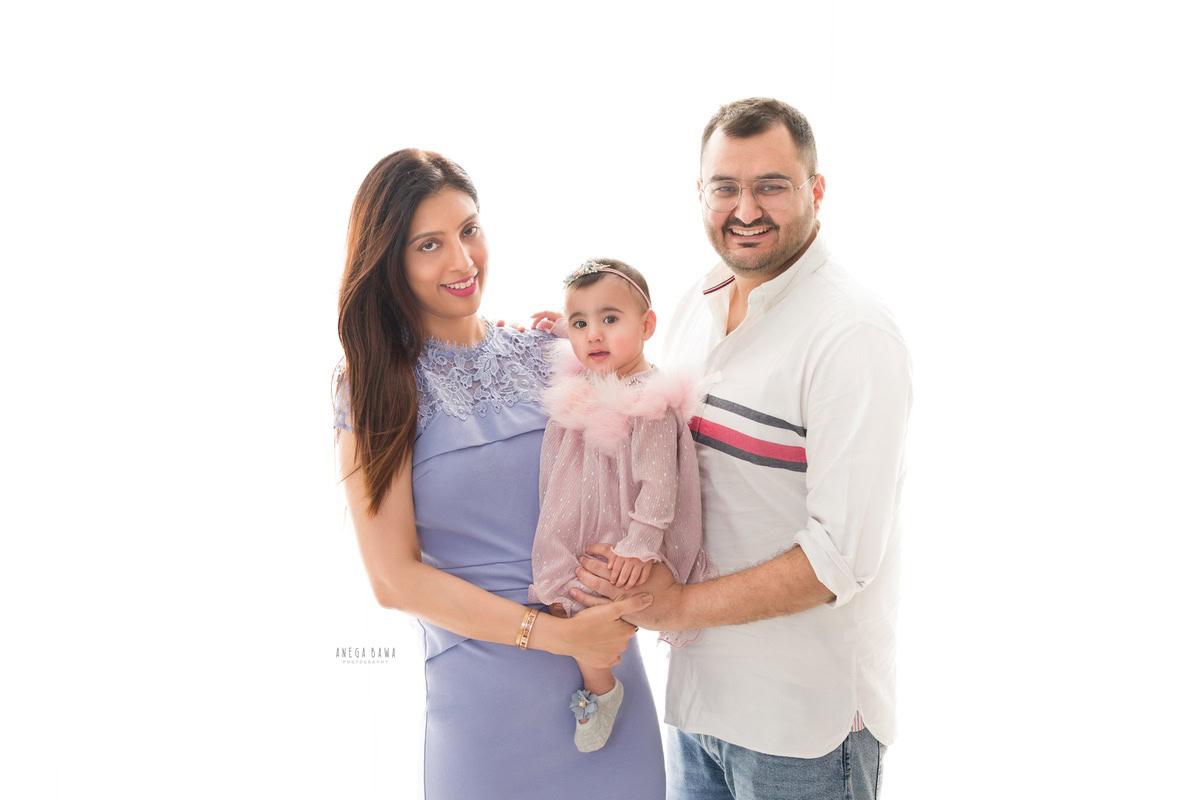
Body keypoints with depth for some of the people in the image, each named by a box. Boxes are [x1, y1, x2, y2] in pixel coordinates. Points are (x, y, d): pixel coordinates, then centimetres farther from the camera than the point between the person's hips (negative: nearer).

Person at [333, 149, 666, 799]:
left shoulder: (547, 355, 4)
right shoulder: (373, 389, -6)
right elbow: (395, 578, -10)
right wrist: (552, 633, -17)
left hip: (607, 659, 4)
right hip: (484, 687, -3)